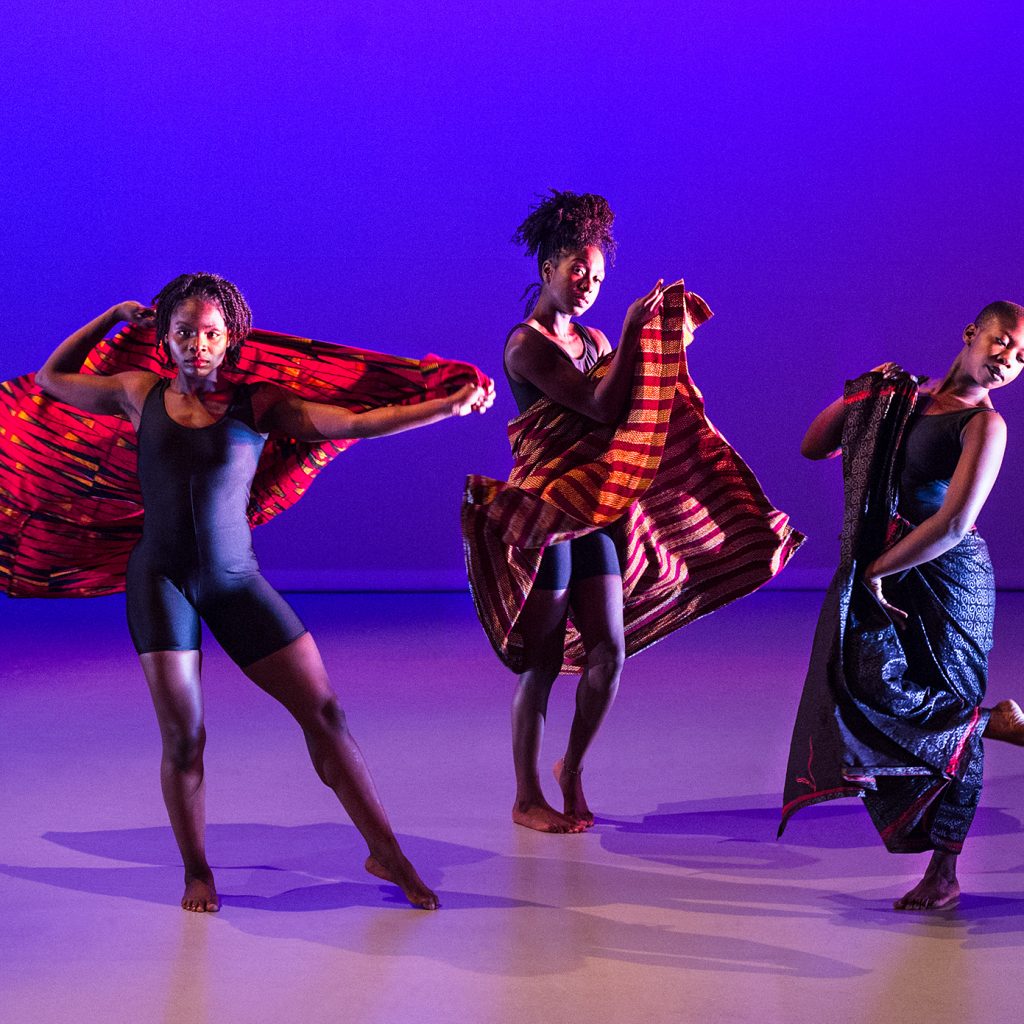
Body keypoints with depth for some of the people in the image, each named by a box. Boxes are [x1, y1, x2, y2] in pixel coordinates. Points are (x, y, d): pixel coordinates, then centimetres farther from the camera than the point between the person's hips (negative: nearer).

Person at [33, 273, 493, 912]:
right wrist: (114, 316, 15)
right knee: (183, 737, -4)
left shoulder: (256, 403, 0)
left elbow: (355, 422, -10)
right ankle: (197, 873, 16)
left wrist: (451, 405, -18)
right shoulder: (141, 393, 5)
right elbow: (52, 378, 19)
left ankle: (385, 853, 6)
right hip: (161, 579, 0)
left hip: (236, 580, 0)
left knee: (324, 711, -4)